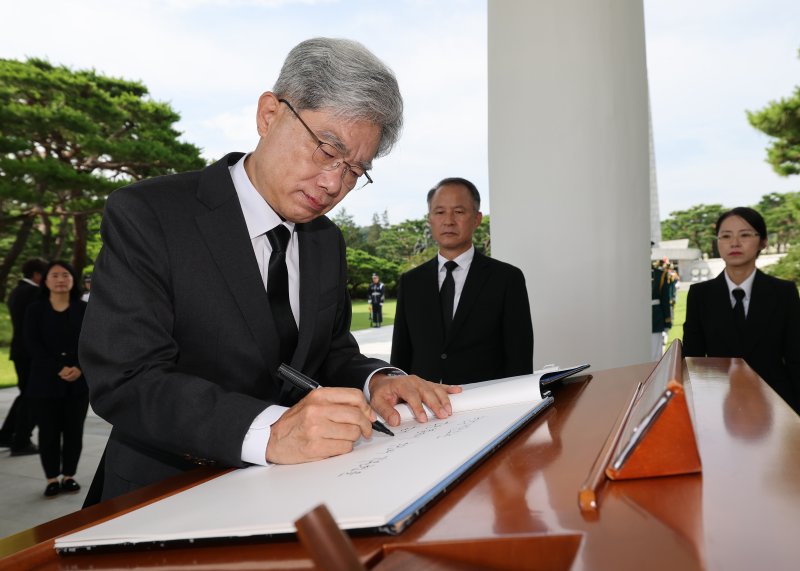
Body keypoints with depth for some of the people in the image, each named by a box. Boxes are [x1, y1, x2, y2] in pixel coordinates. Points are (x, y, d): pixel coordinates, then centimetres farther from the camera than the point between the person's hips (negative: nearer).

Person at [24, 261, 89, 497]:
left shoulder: (84, 309, 5)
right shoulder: (35, 310, 2)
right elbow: (33, 345, -6)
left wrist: (79, 368, -16)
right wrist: (58, 369, -17)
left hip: (78, 382, 1)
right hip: (45, 382, -1)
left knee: (74, 430, 6)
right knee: (49, 431, 3)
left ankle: (68, 476, 18)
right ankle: (52, 479, 14)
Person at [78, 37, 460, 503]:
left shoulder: (328, 241, 8)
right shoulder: (146, 216, -11)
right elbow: (125, 382, -19)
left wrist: (375, 380, -10)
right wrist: (268, 432, -33)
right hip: (168, 494, -4)